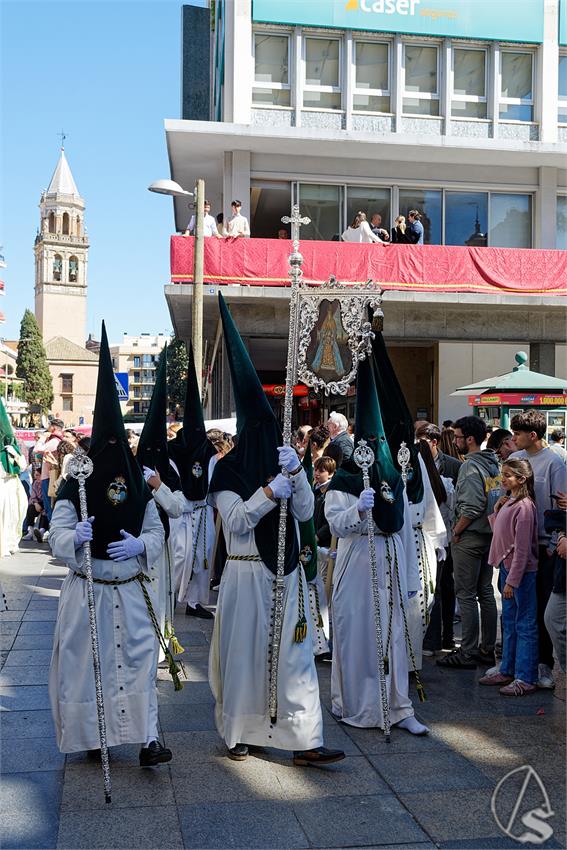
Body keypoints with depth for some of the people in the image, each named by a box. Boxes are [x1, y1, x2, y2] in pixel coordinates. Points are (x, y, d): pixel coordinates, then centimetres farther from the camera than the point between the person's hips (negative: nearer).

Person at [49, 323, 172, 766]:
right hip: (87, 592, -2)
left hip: (132, 591, 2)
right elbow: (57, 537, -8)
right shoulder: (75, 487, -7)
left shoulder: (140, 487, 2)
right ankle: (92, 736, 23)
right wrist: (75, 537, -31)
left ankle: (148, 739, 6)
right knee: (87, 662, 5)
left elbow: (156, 532, 6)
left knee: (139, 660, 1)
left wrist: (139, 545, -15)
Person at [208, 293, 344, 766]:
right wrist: (268, 493, -21)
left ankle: (304, 741, 5)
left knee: (294, 654, 2)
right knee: (244, 651, 6)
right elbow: (235, 522, -11)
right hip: (246, 574, -3)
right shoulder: (229, 470, -2)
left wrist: (296, 472, -15)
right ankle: (239, 733, 23)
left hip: (286, 572, 4)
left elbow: (305, 512, 0)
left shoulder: (283, 465, 10)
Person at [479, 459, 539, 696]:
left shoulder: (524, 507, -18)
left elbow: (522, 549, -20)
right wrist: (494, 512, 4)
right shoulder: (509, 503, 10)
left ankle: (525, 679, 6)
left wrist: (512, 581, -19)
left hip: (521, 572, -9)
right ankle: (507, 671, 27)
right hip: (506, 568, 10)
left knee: (525, 625, -1)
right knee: (509, 622, 17)